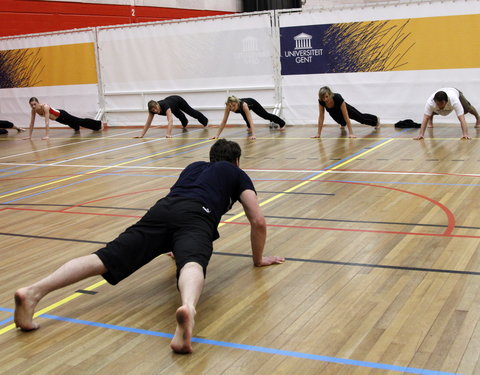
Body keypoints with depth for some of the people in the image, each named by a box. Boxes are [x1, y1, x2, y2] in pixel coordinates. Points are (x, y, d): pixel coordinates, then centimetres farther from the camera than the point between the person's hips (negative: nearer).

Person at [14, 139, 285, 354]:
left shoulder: (194, 166, 44)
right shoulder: (238, 174, 31)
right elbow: (258, 221, 21)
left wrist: (174, 245, 72)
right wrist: (259, 258, 37)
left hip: (162, 209, 4)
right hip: (196, 216, -4)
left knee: (108, 258, -12)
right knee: (192, 262, -33)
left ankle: (33, 292, -31)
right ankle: (188, 308, -69)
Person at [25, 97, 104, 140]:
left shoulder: (45, 107, -39)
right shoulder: (34, 110, -19)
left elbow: (47, 122, -43)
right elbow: (32, 123, -12)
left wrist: (46, 136, -47)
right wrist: (29, 136, -16)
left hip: (62, 115, -6)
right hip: (58, 119, 6)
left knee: (80, 121, 10)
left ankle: (99, 124, 29)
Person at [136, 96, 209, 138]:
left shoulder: (164, 105, -51)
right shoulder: (152, 109, -35)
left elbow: (170, 120, -61)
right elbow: (148, 123, -30)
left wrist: (168, 134, -72)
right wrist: (141, 135, -37)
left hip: (178, 100, -4)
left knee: (191, 112, 24)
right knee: (179, 115, 36)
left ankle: (205, 121, 53)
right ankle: (185, 122, 72)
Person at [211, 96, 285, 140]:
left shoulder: (243, 105, -51)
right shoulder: (228, 107, -40)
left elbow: (250, 120, -55)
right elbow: (224, 122, -35)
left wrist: (253, 135, -66)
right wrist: (217, 135, -42)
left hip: (252, 103, -3)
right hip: (244, 107, 4)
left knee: (266, 115, 14)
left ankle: (282, 123, 41)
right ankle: (249, 127, 12)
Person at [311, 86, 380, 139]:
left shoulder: (338, 98, -45)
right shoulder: (321, 101, -35)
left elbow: (346, 116, -43)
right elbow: (321, 117, -27)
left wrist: (351, 133, -47)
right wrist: (318, 133, -30)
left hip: (346, 110, -2)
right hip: (334, 113, 2)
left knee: (362, 118, 25)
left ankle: (376, 119, 55)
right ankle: (343, 124, 69)